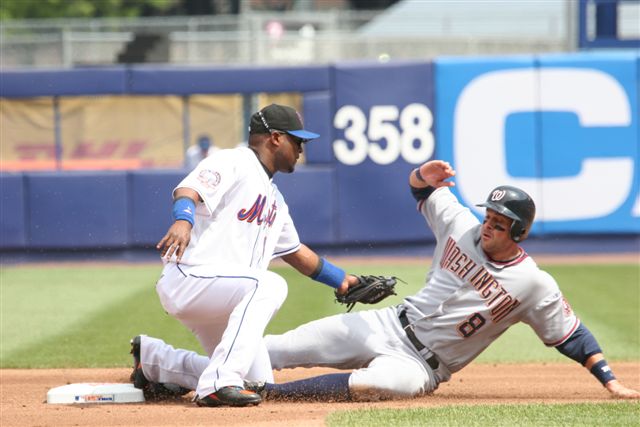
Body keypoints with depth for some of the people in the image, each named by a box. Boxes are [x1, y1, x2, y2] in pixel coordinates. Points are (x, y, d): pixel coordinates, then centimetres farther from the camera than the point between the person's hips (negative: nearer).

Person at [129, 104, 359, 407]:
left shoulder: (274, 199, 23)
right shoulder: (232, 163, -7)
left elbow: (294, 252, 33)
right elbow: (189, 189, -25)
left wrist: (342, 280, 28)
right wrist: (183, 219, -46)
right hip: (189, 277, -10)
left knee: (259, 382, 5)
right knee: (270, 285, -32)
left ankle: (155, 361, 20)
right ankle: (218, 382, -36)